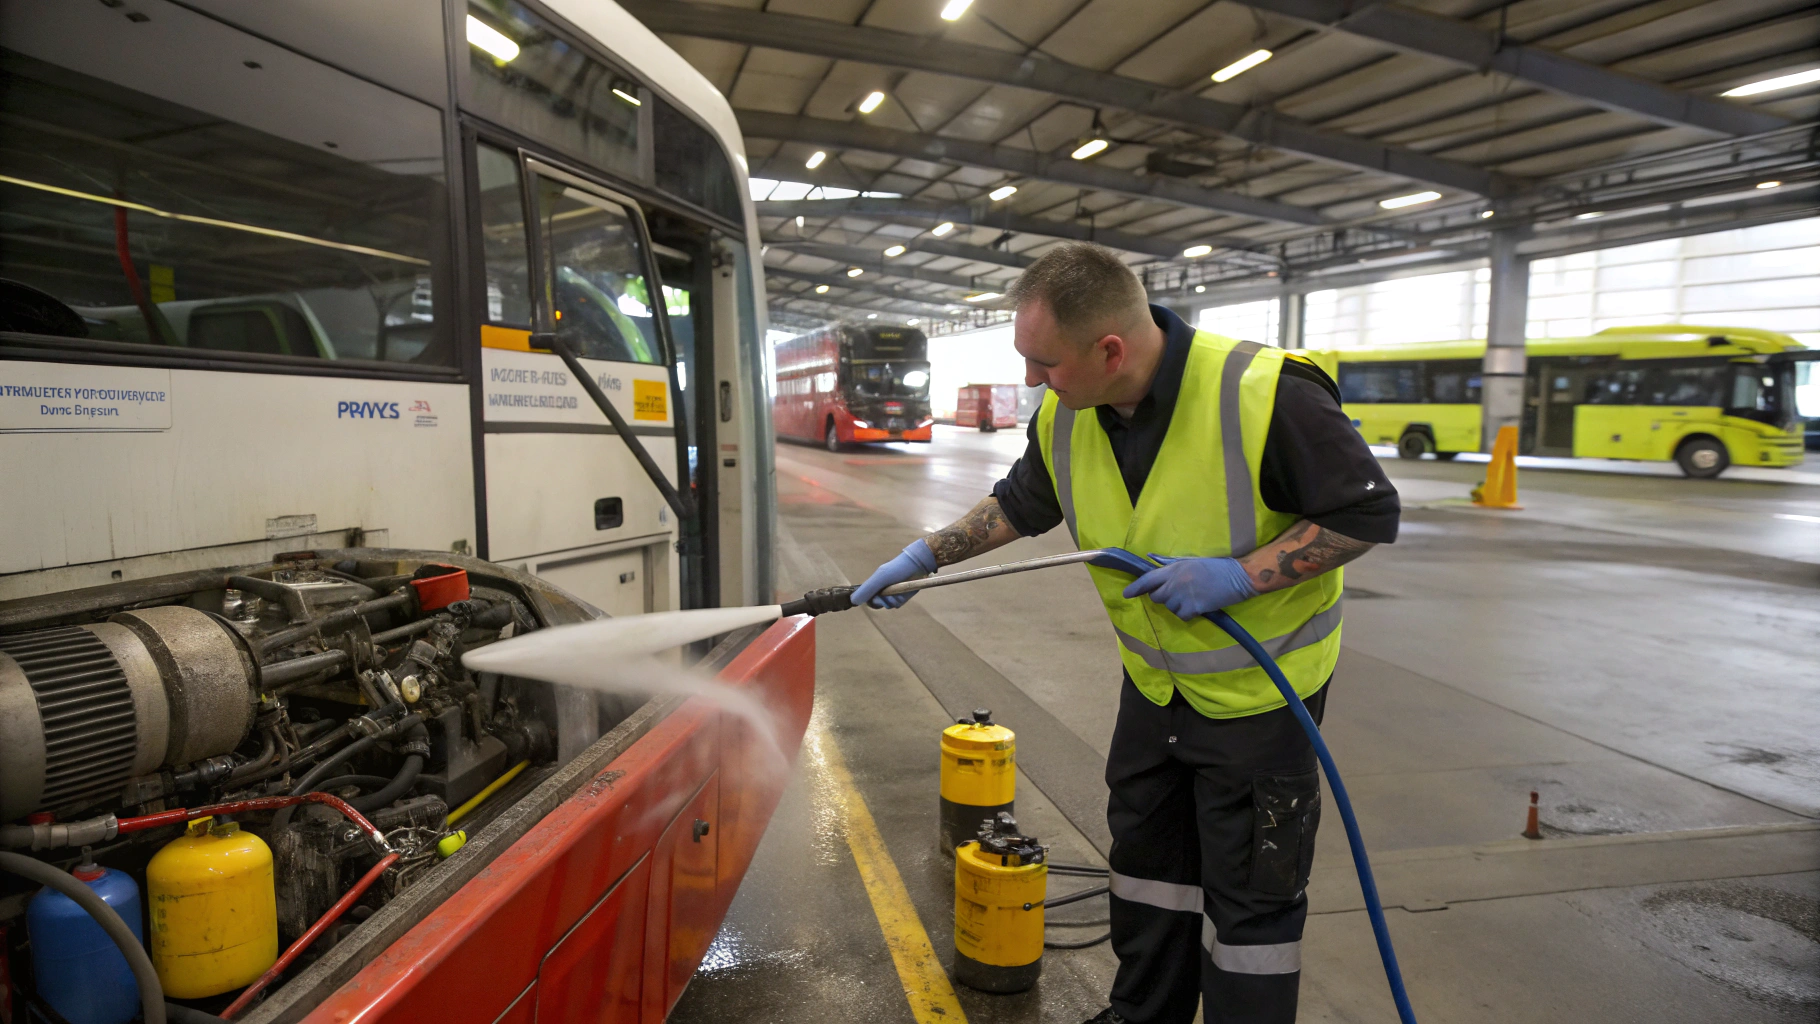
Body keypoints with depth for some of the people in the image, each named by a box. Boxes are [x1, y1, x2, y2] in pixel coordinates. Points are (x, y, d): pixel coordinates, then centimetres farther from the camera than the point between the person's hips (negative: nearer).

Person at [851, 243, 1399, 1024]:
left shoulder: (1266, 395, -29)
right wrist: (926, 555, 3)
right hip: (1155, 684, 6)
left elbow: (1368, 513, -20)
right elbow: (1019, 504, 10)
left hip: (1259, 690, -6)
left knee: (1251, 897, 6)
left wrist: (1239, 575, -29)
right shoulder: (1065, 417, -9)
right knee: (1145, 859, 21)